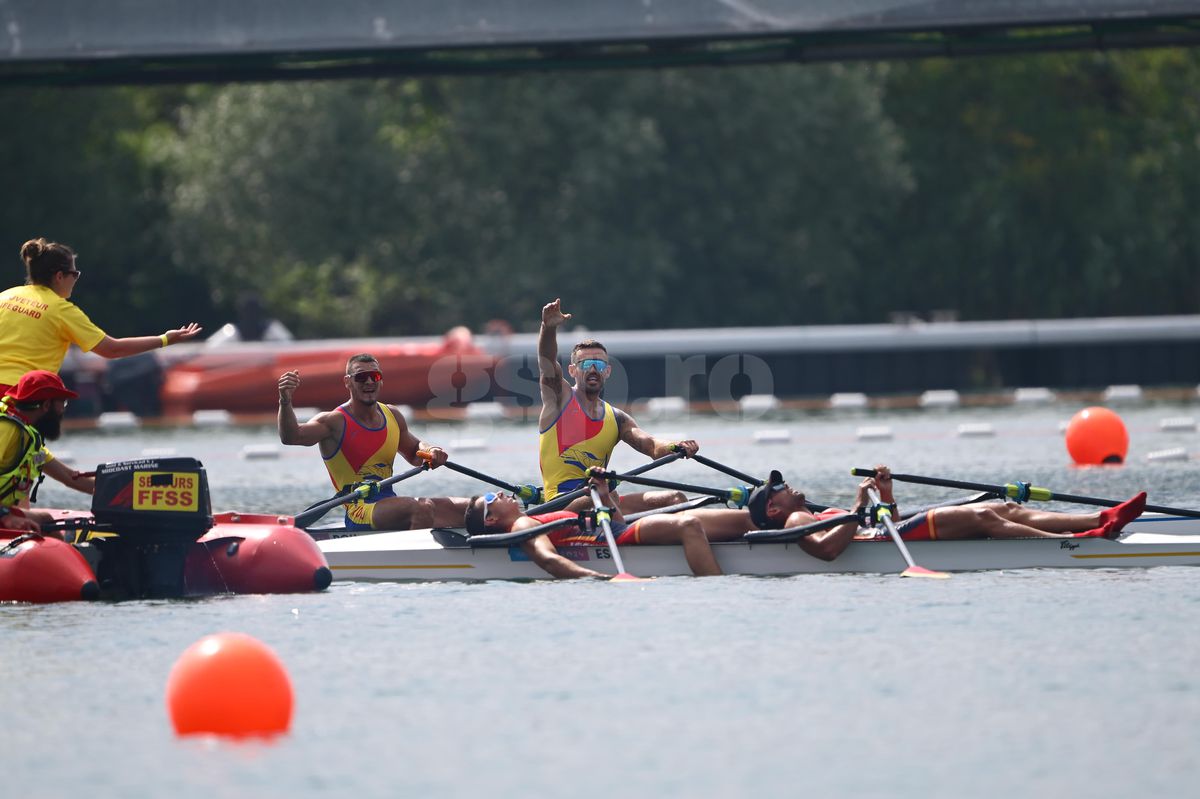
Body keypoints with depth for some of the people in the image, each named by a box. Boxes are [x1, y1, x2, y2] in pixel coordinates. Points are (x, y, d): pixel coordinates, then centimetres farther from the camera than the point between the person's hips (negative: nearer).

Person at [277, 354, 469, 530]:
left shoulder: (393, 417, 14)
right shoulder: (335, 422, -7)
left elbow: (413, 452, 31)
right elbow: (291, 437, -24)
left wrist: (430, 452, 7)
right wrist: (285, 402, -43)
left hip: (390, 502, 8)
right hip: (360, 511, -8)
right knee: (423, 508, -35)